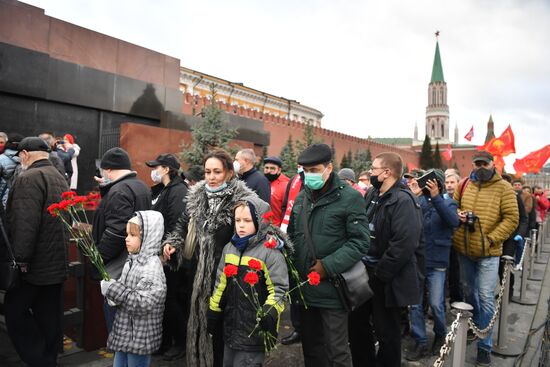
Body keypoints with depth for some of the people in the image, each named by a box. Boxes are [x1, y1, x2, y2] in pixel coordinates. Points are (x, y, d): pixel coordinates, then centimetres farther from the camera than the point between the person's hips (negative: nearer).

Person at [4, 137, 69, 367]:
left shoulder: (29, 178, -15)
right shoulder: (60, 178, 12)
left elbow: (25, 224, -23)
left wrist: (20, 259, -19)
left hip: (34, 264, -8)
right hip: (57, 263, 8)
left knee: (14, 313, 4)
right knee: (50, 317, 14)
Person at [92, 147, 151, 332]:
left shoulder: (119, 191, -17)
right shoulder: (142, 187, 14)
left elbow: (116, 231, -24)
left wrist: (98, 257, -12)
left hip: (117, 268, -10)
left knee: (114, 314, 1)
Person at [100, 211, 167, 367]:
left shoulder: (152, 266, -21)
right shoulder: (132, 261, 5)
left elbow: (143, 303, -26)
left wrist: (112, 289, -22)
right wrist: (112, 291, -5)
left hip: (139, 337, -8)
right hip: (124, 332, 8)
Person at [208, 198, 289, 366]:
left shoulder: (270, 251, -15)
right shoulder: (229, 248, 6)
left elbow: (278, 289, -14)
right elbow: (220, 284, 13)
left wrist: (270, 311, -28)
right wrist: (212, 313, 15)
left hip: (255, 329, -6)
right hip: (231, 326, 7)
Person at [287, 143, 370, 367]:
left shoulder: (349, 198, -10)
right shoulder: (301, 198, 10)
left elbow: (360, 242, -14)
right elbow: (292, 235, 18)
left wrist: (328, 266, -19)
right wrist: (293, 265, 4)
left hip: (332, 289, -6)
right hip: (304, 287, 6)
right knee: (310, 346, 20)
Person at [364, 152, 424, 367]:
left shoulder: (402, 201, -20)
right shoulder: (375, 197, 9)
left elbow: (404, 244, -28)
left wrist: (379, 274, -22)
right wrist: (365, 268, 9)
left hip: (389, 281, -8)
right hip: (372, 273, 9)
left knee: (387, 330, 7)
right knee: (379, 326, 22)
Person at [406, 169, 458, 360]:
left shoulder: (448, 202, 1)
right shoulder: (417, 200, 3)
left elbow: (453, 221, -20)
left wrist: (436, 197, -30)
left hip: (436, 263, -1)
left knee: (436, 304, 4)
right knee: (414, 304, 6)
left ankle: (441, 335, 31)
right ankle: (420, 343, 20)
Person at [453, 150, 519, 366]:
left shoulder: (503, 188, -7)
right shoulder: (464, 185, 2)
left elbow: (511, 219, -9)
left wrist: (491, 239, -17)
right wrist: (458, 215, -9)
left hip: (488, 252, -4)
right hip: (463, 249, 4)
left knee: (485, 298, -2)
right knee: (468, 291, 20)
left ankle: (484, 346, 11)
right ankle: (475, 326, 44)